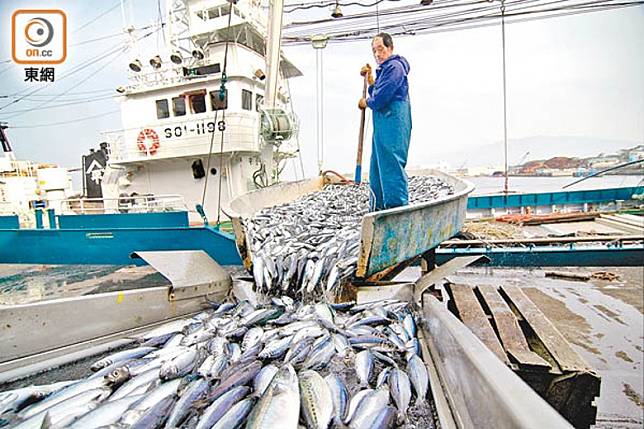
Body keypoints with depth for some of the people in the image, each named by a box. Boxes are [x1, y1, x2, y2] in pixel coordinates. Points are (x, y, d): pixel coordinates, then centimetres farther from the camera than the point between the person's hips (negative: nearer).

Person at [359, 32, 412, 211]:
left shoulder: (394, 67, -9)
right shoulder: (384, 69, 23)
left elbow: (381, 97, -17)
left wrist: (366, 102, 1)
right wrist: (370, 79, 15)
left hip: (392, 123, -10)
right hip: (383, 125, 11)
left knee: (391, 166, -10)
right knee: (378, 168, 13)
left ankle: (399, 208, -5)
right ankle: (378, 208, 22)